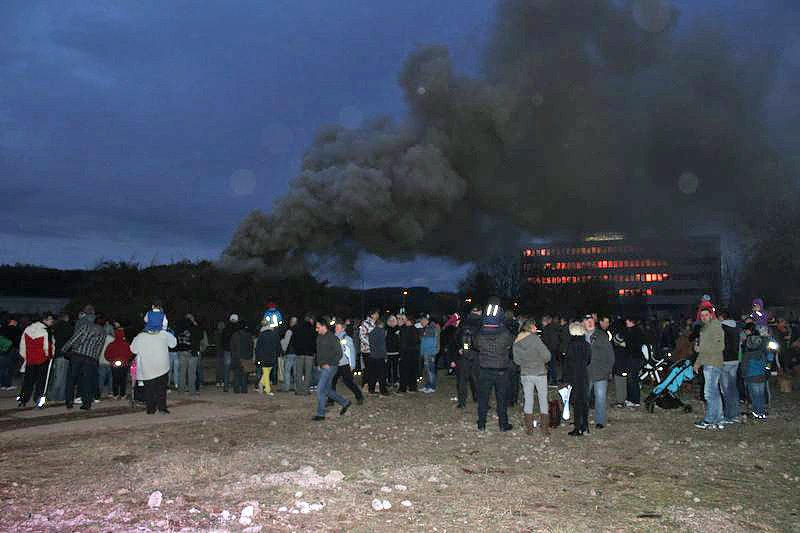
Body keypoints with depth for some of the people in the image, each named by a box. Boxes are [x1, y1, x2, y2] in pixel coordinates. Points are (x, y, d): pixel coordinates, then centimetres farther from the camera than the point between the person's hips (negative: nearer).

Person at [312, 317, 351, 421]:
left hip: (330, 367, -8)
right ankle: (345, 403, 28)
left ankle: (320, 414, -1)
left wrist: (329, 364, -15)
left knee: (320, 390, -10)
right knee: (327, 390, 13)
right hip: (322, 368, 8)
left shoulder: (332, 337, -13)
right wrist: (319, 363, 11)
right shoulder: (319, 337, 10)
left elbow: (339, 353, -14)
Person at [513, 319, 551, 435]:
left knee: (528, 400, 12)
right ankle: (545, 427, 13)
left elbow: (516, 360, 5)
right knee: (543, 399, 9)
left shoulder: (516, 342, 0)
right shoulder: (535, 338, -16)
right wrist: (543, 361, 4)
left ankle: (529, 428, 14)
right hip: (539, 373, -4)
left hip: (525, 374, 4)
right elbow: (547, 355, -17)